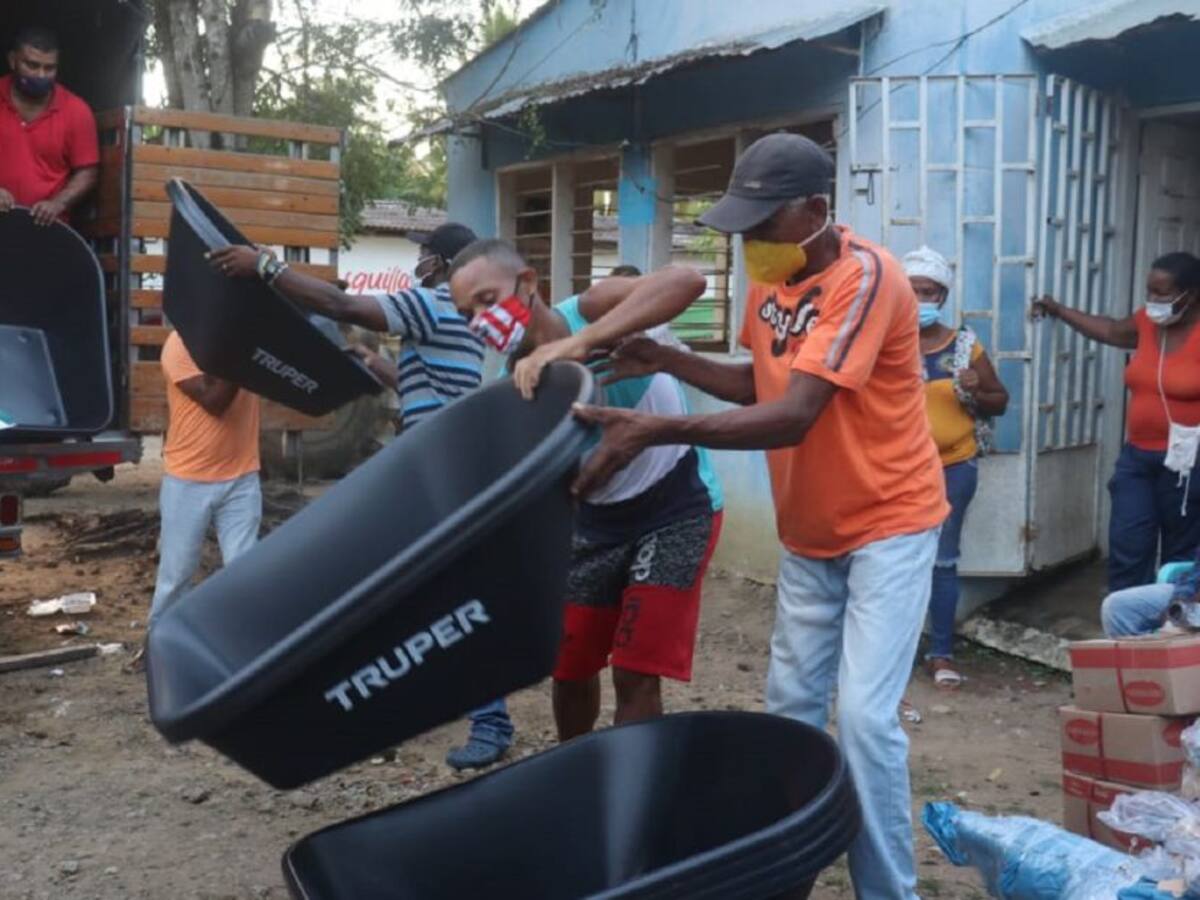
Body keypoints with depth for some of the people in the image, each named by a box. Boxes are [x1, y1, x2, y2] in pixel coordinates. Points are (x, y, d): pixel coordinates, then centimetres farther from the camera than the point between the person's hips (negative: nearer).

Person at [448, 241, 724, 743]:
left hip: (676, 506, -5)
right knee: (569, 666, 15)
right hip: (598, 517, 5)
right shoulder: (517, 385, -10)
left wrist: (576, 343, -49)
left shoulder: (591, 308, -22)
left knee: (635, 677, -8)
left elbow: (686, 281, -41)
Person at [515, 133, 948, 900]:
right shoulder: (771, 275, 0)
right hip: (809, 534, 7)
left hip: (888, 525, -7)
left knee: (865, 716, -12)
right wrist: (669, 361, -5)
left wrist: (656, 431, -42)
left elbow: (794, 417, -34)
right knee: (791, 707, 12)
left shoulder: (865, 276, -25)